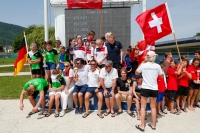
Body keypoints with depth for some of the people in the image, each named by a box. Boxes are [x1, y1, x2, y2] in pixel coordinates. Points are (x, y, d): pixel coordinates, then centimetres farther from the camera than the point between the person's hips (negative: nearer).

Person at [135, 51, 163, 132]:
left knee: (143, 107, 7)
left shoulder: (143, 65, -7)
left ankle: (142, 126, 10)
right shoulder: (157, 66, -2)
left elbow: (136, 73, 10)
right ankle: (153, 125, 27)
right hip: (154, 89, 3)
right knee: (153, 107, 16)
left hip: (145, 88, -2)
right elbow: (162, 76, 12)